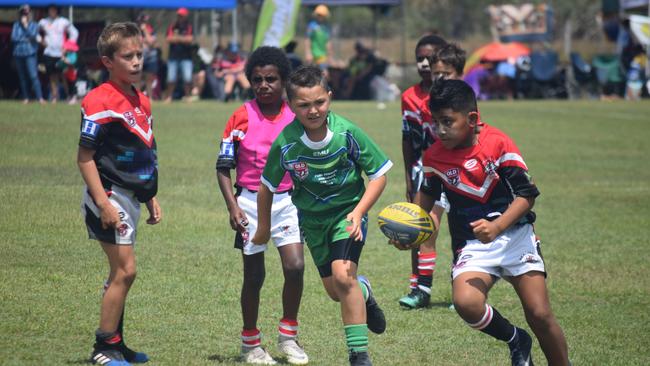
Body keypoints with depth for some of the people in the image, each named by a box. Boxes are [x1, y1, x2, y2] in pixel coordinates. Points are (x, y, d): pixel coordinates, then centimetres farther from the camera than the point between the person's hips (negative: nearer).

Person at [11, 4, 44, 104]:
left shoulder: (34, 25, 3)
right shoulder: (16, 25, 8)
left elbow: (33, 35, -11)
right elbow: (14, 38, 0)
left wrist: (25, 25, -12)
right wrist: (25, 39, -10)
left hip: (30, 54, -3)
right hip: (19, 54, 3)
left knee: (33, 75, -13)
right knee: (22, 77, 6)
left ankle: (40, 97, -15)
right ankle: (25, 98, 14)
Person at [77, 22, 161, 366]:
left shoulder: (142, 101, 11)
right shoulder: (100, 102, -16)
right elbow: (85, 157, -17)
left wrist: (151, 198, 20)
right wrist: (103, 203, -22)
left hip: (130, 198, 9)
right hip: (109, 195, -9)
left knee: (121, 273, 14)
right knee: (125, 270, -11)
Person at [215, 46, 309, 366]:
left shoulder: (296, 119, 2)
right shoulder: (241, 118, -5)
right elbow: (223, 168, -3)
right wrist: (233, 206, -13)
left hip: (286, 200, 2)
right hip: (251, 201, -2)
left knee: (295, 267, -12)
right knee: (254, 275, 3)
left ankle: (288, 337, 6)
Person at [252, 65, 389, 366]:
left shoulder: (347, 133, -23)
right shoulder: (285, 143, -20)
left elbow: (379, 174, -11)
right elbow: (267, 186, -2)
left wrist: (358, 212, -23)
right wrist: (264, 227, 9)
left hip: (348, 210, -3)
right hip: (312, 217, 3)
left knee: (343, 274, -23)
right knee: (335, 291, 11)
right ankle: (364, 292, 49)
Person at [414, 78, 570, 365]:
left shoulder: (498, 143, -11)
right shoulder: (434, 157, -1)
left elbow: (526, 194, -10)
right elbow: (428, 193, 20)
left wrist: (496, 226, -24)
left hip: (514, 234, -2)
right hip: (471, 245, 2)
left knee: (540, 315, -10)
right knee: (466, 303, -26)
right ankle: (516, 341, 3)